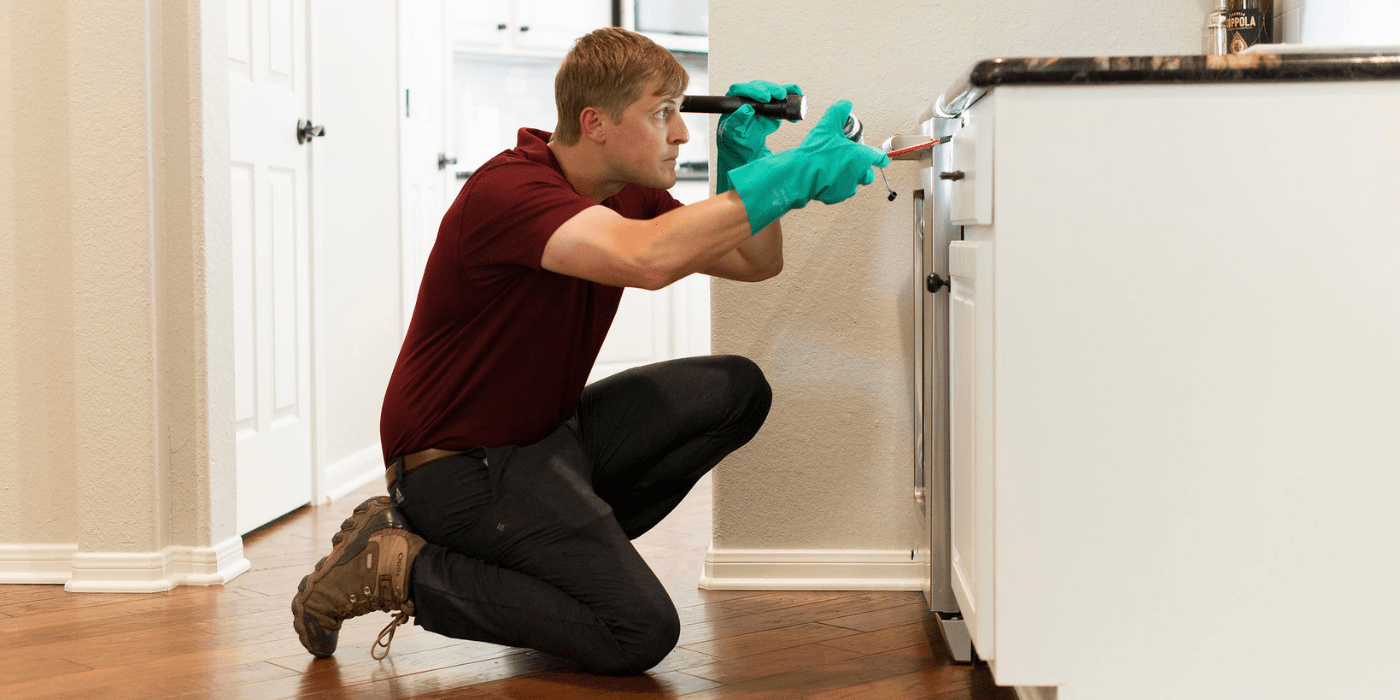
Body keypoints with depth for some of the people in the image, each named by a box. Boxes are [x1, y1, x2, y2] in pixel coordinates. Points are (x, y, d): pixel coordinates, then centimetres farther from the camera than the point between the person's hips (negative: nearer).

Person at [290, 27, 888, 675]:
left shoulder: (628, 195, 6)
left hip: (549, 435, 10)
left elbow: (755, 262, 9)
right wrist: (787, 177, -37)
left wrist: (747, 162, -9)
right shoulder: (508, 190, -24)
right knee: (640, 632, -20)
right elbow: (646, 260, -43)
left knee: (736, 389, 0)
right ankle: (398, 567, -7)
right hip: (460, 464, -10)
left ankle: (558, 547, 4)